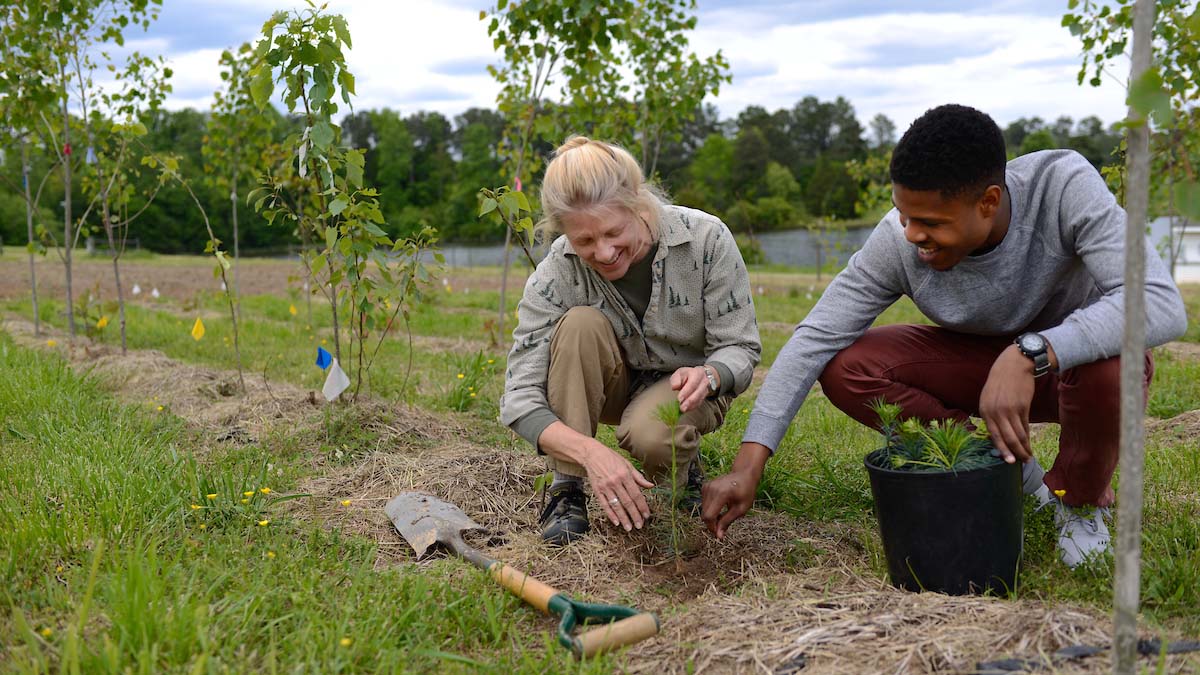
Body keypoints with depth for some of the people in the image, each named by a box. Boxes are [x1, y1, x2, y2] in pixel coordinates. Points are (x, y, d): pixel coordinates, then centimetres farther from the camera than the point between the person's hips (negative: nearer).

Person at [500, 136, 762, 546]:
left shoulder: (706, 239, -25)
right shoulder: (556, 274, -25)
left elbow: (741, 348, -16)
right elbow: (520, 397, -27)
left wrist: (707, 376, -41)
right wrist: (590, 451, -45)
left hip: (685, 388, -2)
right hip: (612, 385, 2)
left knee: (649, 434, -36)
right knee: (580, 324, -31)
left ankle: (681, 463, 2)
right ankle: (567, 489, -22)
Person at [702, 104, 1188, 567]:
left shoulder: (1064, 187, -32)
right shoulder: (898, 241, -24)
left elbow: (1163, 305, -40)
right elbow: (814, 339, -22)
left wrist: (1029, 356, -51)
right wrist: (747, 466, -29)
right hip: (981, 359, 3)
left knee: (1111, 366, -39)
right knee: (845, 371, -20)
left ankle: (1081, 500, -5)